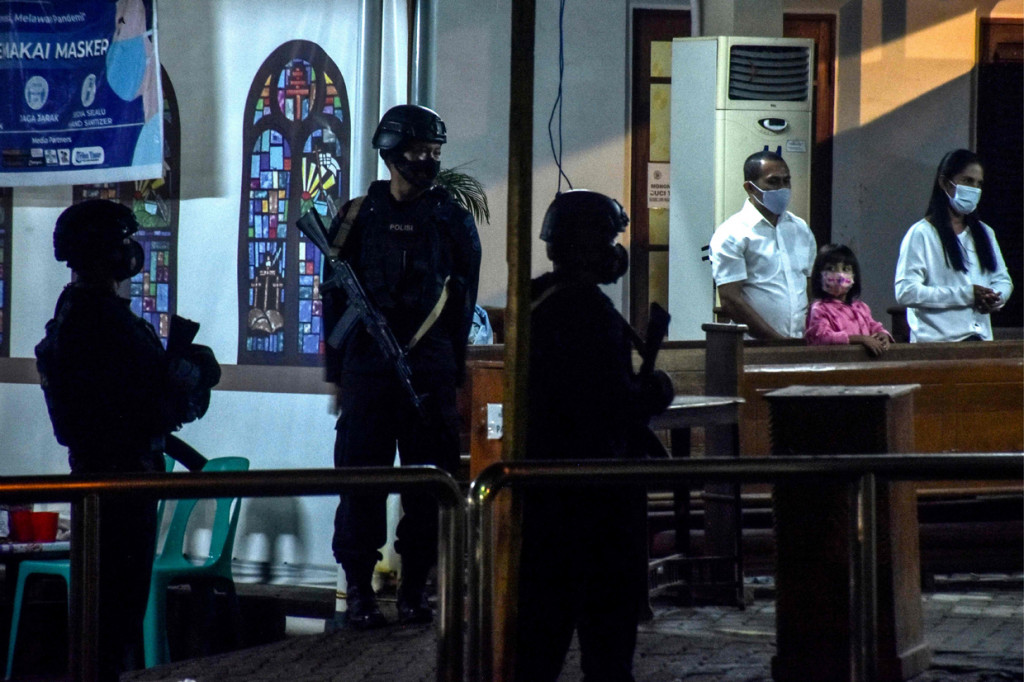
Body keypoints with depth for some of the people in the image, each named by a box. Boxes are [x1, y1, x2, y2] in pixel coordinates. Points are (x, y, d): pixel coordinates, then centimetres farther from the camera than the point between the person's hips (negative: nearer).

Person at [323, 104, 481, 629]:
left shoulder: (453, 221, 7)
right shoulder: (358, 218, 5)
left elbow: (463, 302, 9)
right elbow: (335, 299, 7)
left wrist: (452, 370, 4)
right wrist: (338, 372, 3)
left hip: (430, 371, 1)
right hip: (366, 366, -1)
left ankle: (415, 587, 9)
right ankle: (359, 591, 3)